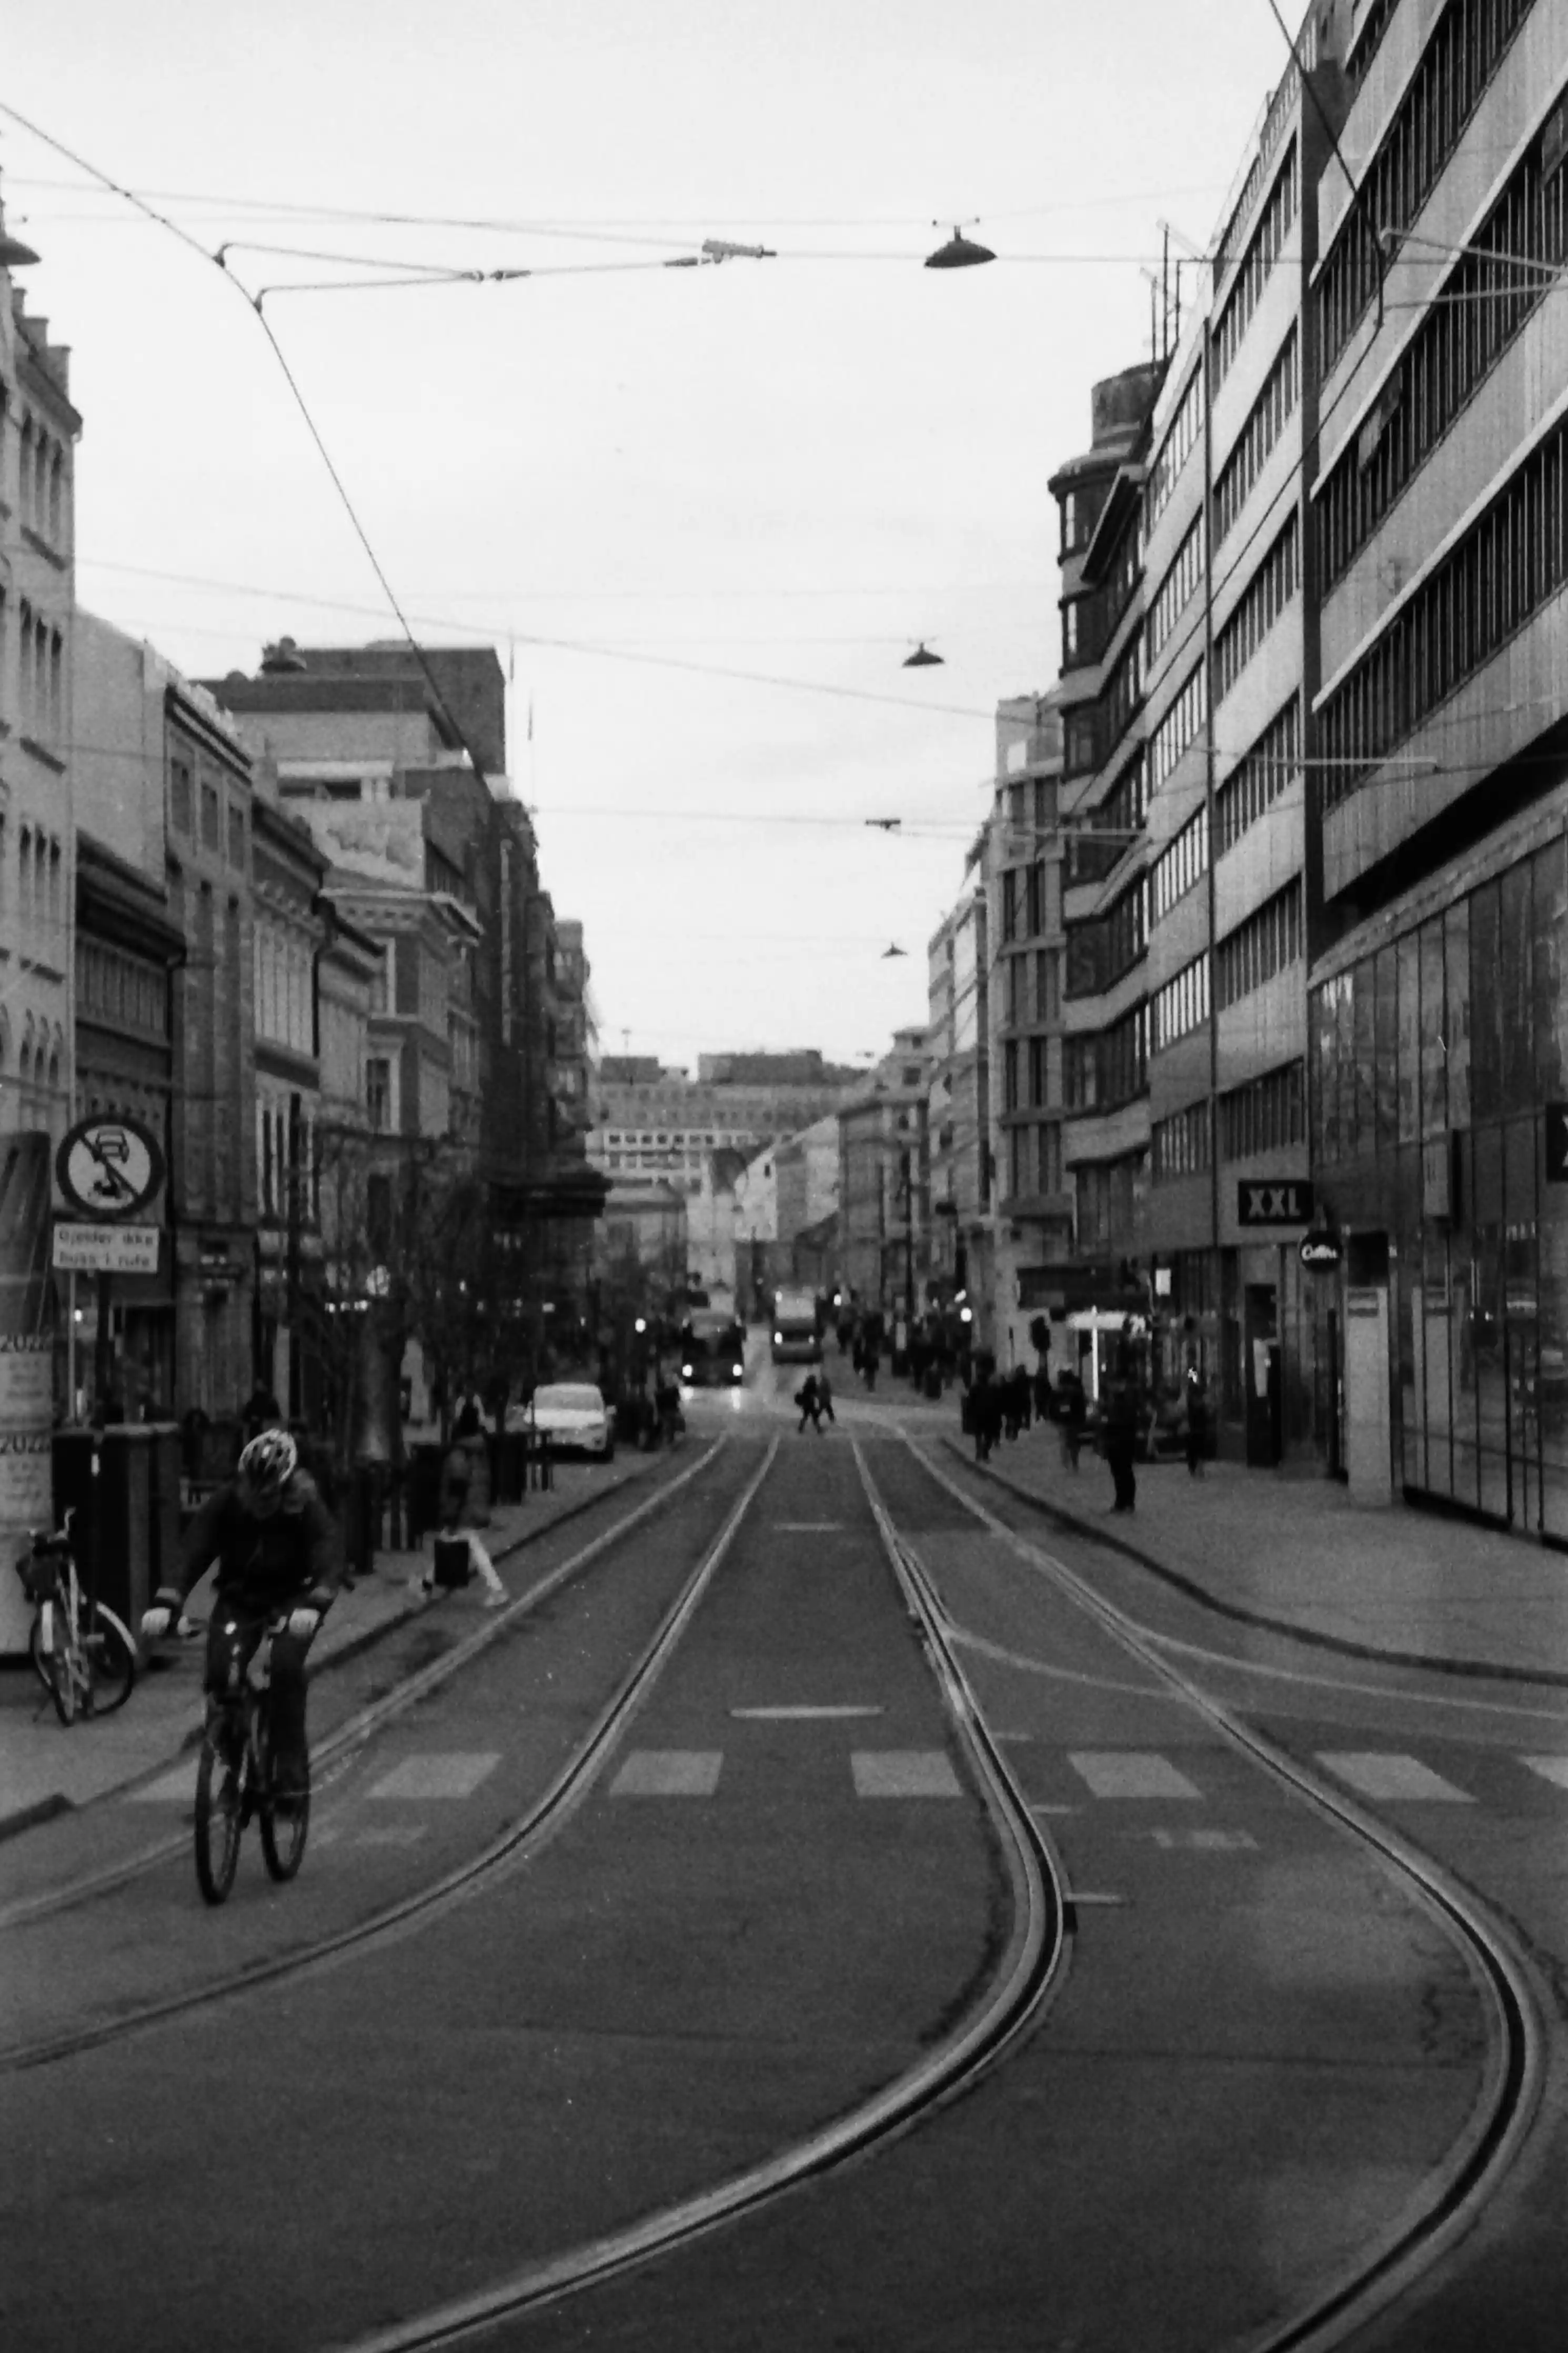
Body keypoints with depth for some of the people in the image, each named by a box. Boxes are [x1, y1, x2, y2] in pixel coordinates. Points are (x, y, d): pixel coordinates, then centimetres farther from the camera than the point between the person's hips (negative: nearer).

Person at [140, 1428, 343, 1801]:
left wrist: (313, 1606, -54)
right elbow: (192, 1554, -25)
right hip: (240, 1598, 2)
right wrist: (165, 1604, -41)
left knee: (286, 1666, -28)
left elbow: (329, 1559, -33)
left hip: (291, 1599, -2)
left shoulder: (306, 1509, -21)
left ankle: (291, 1774, -18)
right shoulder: (225, 1503, -16)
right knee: (221, 1674, -20)